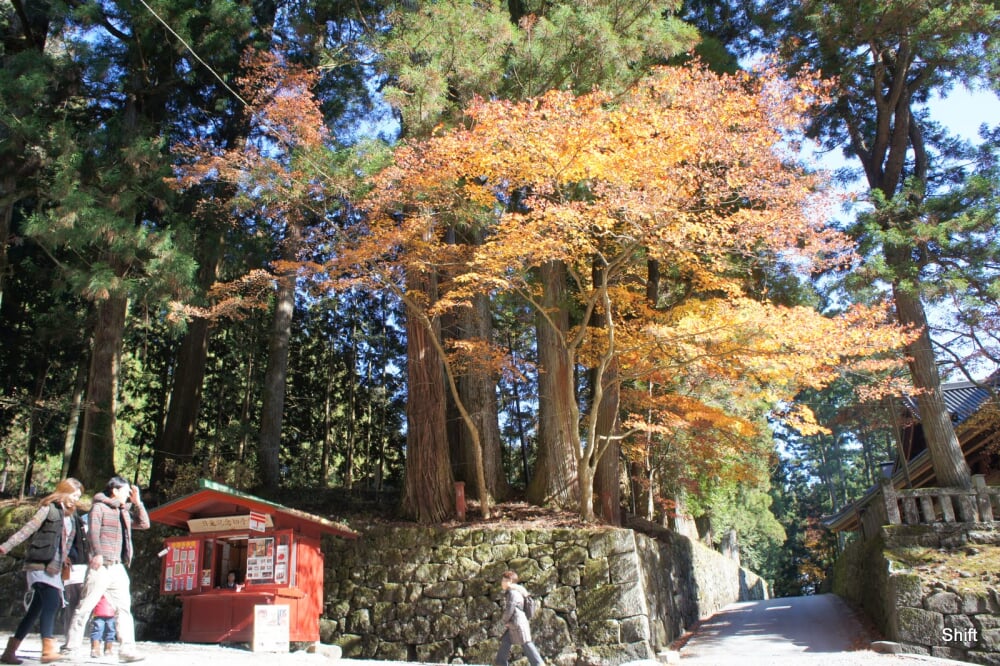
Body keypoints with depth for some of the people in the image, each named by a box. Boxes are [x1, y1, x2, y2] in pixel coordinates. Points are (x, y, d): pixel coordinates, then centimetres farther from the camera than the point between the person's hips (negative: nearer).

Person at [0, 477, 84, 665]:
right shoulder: (49, 508, -2)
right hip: (40, 565, -8)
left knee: (35, 610, 10)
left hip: (54, 570, 8)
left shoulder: (70, 518, 18)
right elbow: (28, 529, -9)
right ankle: (48, 649, -27)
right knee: (51, 603, -21)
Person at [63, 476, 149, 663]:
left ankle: (127, 649, 1)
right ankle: (71, 648, 8)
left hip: (118, 567, 7)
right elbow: (93, 531, -14)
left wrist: (137, 502, 13)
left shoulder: (124, 511, 20)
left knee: (124, 608, 2)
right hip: (101, 566, -7)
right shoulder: (99, 507, -1)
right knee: (85, 608, -1)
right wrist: (97, 553, -27)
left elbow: (144, 523, 20)